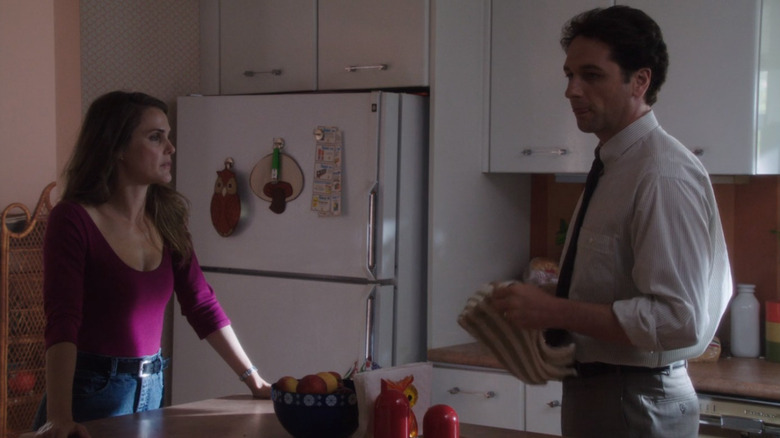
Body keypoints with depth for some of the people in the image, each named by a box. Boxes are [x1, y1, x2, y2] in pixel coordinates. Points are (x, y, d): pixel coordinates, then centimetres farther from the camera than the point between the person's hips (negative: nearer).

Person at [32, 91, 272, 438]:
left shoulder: (166, 219, 3)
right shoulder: (73, 220, -16)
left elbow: (202, 304, 7)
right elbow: (62, 321, -26)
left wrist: (253, 379, 4)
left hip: (151, 387, 6)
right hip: (90, 391, -6)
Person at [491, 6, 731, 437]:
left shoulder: (665, 175, -20)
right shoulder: (615, 166, 9)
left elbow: (678, 318, -26)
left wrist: (552, 312, -24)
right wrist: (538, 308, 7)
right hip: (594, 394, 9)